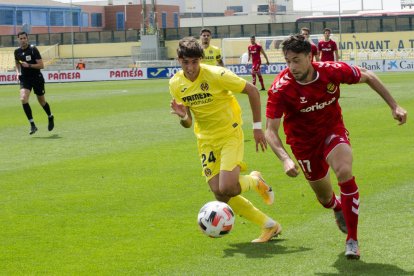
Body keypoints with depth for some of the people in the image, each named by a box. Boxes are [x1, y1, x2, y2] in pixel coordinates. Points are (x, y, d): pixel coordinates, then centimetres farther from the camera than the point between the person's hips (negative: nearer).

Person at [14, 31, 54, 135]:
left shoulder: (33, 49, -11)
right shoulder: (17, 51, 3)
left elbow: (41, 65, -14)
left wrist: (29, 65, -24)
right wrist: (18, 72, 6)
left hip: (37, 78, -3)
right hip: (24, 79, 3)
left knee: (42, 101, 10)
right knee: (23, 99, -20)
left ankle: (50, 117, 41)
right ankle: (32, 125, -15)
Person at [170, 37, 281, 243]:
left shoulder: (216, 75, -20)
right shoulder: (176, 84, -4)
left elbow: (252, 90, -9)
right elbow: (188, 123, 5)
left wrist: (257, 126, -9)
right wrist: (182, 116, -19)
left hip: (230, 135, -5)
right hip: (206, 140, 5)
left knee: (226, 188, -23)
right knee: (221, 196, -1)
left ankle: (255, 181, 12)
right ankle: (269, 225, 15)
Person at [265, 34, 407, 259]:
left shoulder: (332, 71, -23)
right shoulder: (280, 88, -28)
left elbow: (368, 77, -4)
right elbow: (271, 130, -24)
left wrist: (394, 106, -3)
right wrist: (285, 159, -40)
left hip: (333, 130, 0)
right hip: (303, 140, 0)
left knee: (344, 172, -28)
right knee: (324, 196, 9)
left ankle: (352, 240, -16)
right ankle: (339, 209, 51)